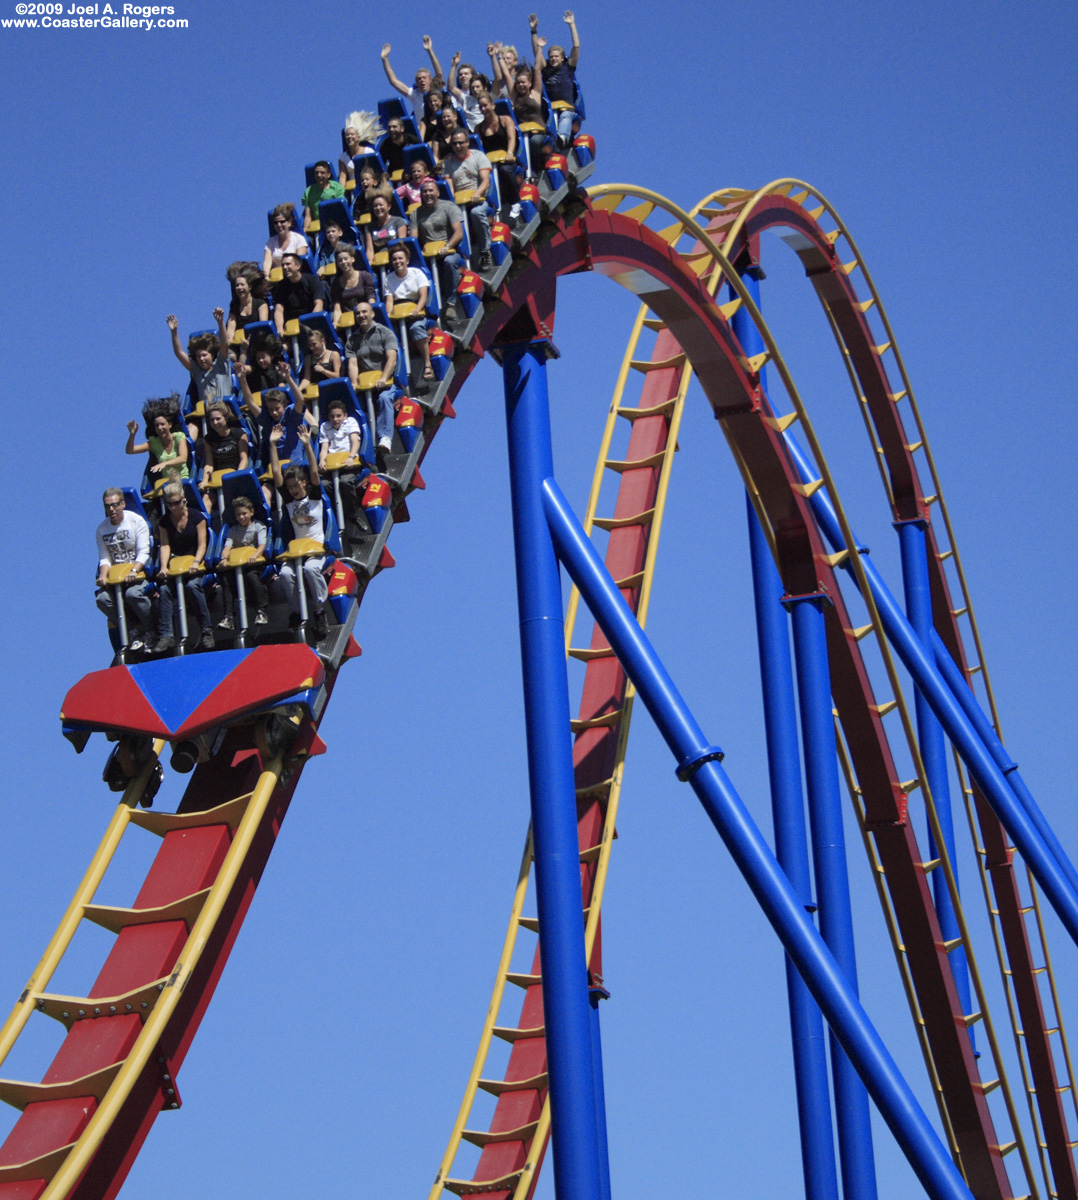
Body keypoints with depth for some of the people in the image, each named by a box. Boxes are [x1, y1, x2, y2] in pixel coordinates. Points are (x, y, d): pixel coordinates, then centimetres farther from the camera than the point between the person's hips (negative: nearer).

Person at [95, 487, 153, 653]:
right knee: (102, 598, -25)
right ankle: (136, 631, -10)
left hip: (139, 570, -4)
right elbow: (104, 558, 7)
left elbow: (143, 553, -9)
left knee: (133, 593, -35)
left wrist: (134, 571, -26)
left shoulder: (137, 521, -4)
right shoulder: (102, 529, 8)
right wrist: (103, 575, -14)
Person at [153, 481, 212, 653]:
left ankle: (206, 631, -24)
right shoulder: (165, 521, 6)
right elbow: (165, 545, -1)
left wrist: (196, 563, -23)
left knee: (192, 585, -33)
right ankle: (165, 635, -27)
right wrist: (163, 566, -19)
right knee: (163, 588, -27)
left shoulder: (196, 517, -1)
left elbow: (202, 545, -5)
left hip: (194, 563, -2)